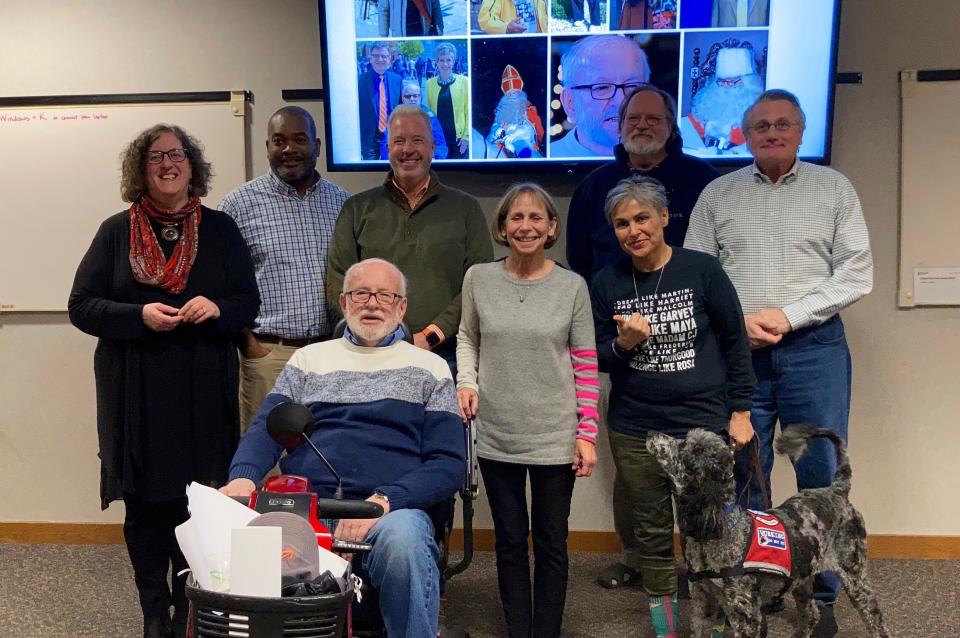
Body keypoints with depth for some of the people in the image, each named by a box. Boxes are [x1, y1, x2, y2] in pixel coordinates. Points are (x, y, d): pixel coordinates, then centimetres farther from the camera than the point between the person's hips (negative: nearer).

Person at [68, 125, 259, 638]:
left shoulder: (219, 229, 6)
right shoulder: (116, 231, 4)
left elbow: (249, 302, 8)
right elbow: (81, 306, 2)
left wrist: (217, 308, -14)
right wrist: (139, 315, -15)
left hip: (204, 388, 0)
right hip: (136, 389, 0)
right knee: (145, 504, 5)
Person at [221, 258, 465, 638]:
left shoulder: (428, 368, 13)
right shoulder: (309, 359, 21)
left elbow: (448, 464, 3)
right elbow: (265, 430, 9)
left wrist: (384, 500, -15)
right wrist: (243, 477, -15)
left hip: (392, 509, -1)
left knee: (404, 539, -36)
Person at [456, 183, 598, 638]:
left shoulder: (572, 286, -5)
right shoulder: (478, 279, -1)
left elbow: (586, 365, -2)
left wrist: (587, 434, -5)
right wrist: (466, 381, -5)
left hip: (555, 438, -1)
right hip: (496, 435, 1)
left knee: (551, 544, 12)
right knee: (510, 542, 14)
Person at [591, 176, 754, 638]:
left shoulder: (702, 270, -6)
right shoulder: (606, 283, 0)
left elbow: (735, 343, 1)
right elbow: (600, 361, 7)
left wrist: (740, 412, 1)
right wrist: (623, 344, -15)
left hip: (703, 424, -2)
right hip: (634, 431, 2)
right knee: (652, 531, 12)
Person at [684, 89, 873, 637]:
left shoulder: (834, 188, 7)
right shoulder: (717, 195, 9)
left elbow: (856, 273, 0)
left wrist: (788, 314, -10)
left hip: (814, 350, 0)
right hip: (736, 352, 1)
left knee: (823, 477, 4)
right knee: (741, 476, 7)